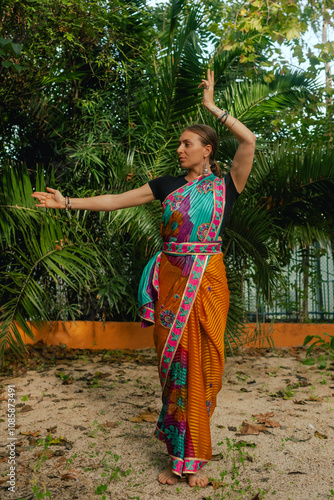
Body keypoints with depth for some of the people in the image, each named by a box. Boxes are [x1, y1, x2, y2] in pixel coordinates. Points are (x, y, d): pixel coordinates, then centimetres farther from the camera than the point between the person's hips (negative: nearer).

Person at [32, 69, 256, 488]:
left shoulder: (225, 184, 4)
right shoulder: (168, 185, 12)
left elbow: (248, 140, -10)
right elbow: (116, 200, 11)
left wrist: (211, 105, -3)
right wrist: (68, 202, 8)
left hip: (206, 282, -2)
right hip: (169, 280, 3)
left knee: (202, 361, 0)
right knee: (173, 361, 4)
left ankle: (192, 456, 14)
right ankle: (180, 456, 17)